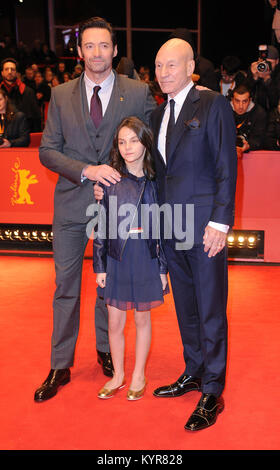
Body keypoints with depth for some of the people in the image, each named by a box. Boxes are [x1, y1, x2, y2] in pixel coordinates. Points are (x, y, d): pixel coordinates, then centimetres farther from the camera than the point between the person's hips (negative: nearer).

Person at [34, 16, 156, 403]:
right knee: (66, 286, 8)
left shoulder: (138, 93, -2)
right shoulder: (61, 95, 2)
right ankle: (60, 366, 22)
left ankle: (107, 351, 36)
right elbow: (47, 150, -1)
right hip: (72, 203, 1)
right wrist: (86, 170, -16)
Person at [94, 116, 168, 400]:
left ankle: (139, 376, 28)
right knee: (114, 322, 8)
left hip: (146, 258, 0)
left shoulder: (154, 182, -1)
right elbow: (102, 225, 2)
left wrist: (163, 268, 1)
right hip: (117, 257, 1)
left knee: (142, 318, 12)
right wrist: (100, 266, 0)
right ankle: (118, 375, 28)